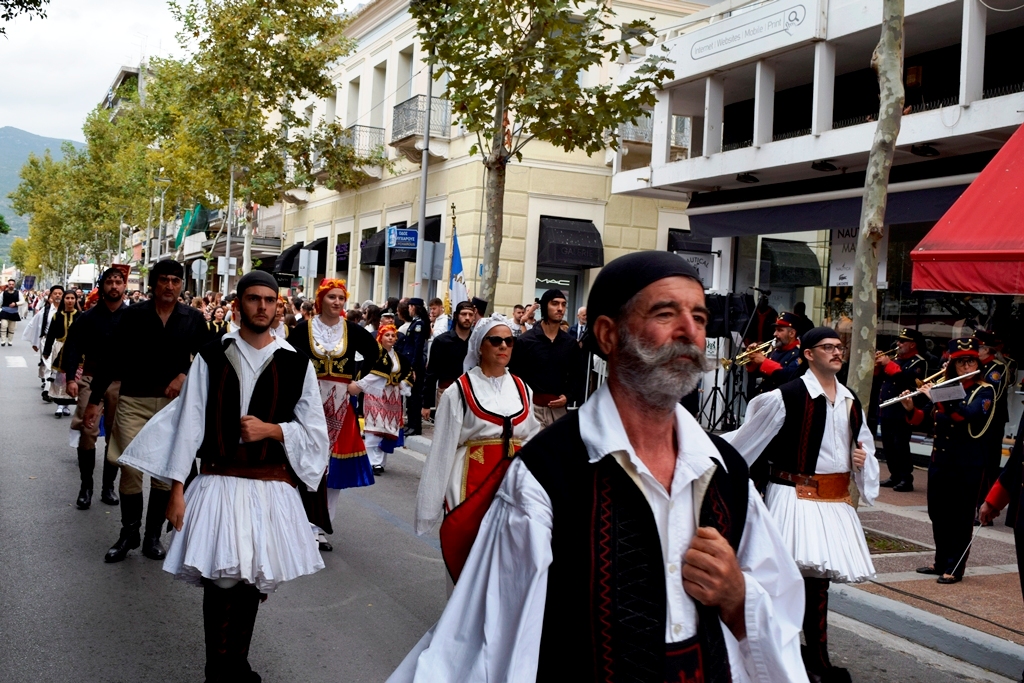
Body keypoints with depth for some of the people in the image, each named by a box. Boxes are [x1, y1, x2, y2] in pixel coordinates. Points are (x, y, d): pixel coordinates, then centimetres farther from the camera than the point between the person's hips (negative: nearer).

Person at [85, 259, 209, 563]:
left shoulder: (193, 319, 2)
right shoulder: (133, 315, -1)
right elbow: (110, 358, 0)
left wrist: (184, 375, -8)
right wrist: (94, 401, -2)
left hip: (174, 404, 1)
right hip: (134, 401, -1)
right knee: (130, 468, -4)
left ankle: (153, 535, 18)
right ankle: (129, 533, 13)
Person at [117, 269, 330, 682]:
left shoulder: (295, 364, 4)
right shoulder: (210, 358, 2)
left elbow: (314, 430, 7)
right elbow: (188, 423, 0)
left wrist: (271, 429, -11)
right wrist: (177, 488, -5)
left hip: (271, 488, 1)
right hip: (219, 485, -1)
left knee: (253, 580, 8)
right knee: (221, 580, -6)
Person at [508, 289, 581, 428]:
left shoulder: (571, 343, 10)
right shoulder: (525, 340, -1)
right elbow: (514, 376, 0)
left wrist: (568, 397, -1)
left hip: (559, 409, 3)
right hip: (532, 407, -3)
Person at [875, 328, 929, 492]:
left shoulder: (918, 362, -6)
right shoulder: (895, 359, 18)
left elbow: (908, 378, -24)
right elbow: (880, 376, 19)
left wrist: (888, 364, -20)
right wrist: (878, 364, 0)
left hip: (902, 412, -8)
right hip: (887, 410, 8)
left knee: (901, 446, -8)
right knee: (888, 445, 11)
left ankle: (906, 479, -3)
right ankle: (895, 476, 19)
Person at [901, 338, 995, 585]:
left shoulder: (984, 391, -6)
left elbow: (969, 414, -26)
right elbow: (926, 421, 10)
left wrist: (936, 398, -27)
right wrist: (911, 409, -10)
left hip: (967, 462, -6)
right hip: (940, 458, 6)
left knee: (960, 515, 0)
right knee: (937, 512, 12)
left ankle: (955, 568, 7)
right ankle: (941, 561, 26)